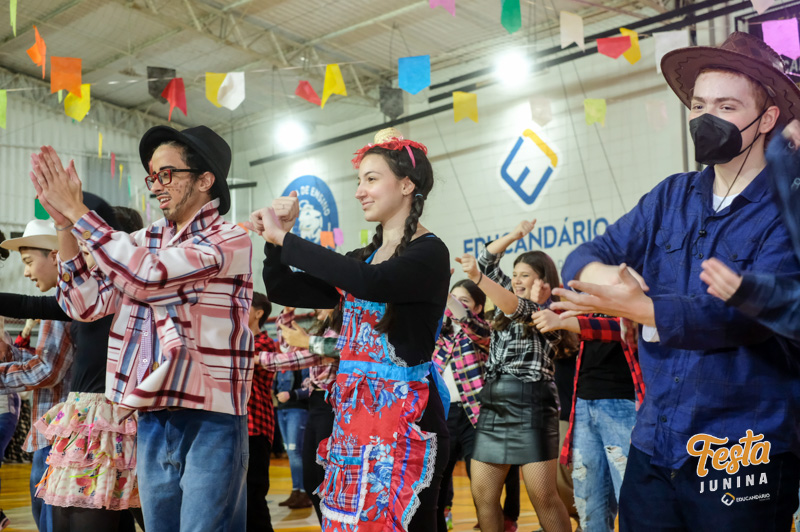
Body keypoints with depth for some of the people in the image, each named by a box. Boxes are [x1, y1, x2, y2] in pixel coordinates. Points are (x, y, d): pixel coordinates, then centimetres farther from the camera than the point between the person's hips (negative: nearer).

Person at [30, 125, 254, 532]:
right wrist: (64, 225, -3)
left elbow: (148, 273, -22)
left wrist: (76, 212, -13)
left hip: (210, 420, -6)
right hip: (152, 419, 6)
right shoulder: (144, 241, 11)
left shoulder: (230, 240, -9)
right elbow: (87, 304, 6)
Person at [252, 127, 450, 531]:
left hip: (403, 416, -7)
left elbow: (369, 282, -27)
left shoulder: (429, 253, -8)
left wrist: (284, 238, -21)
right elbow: (284, 291, 16)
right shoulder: (363, 258, 15)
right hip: (353, 413, 7)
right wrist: (274, 238, -1)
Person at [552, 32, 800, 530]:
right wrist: (600, 275, -20)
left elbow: (752, 313, -21)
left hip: (743, 457, -4)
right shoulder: (671, 197, 7)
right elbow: (584, 256, 4)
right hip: (654, 447, 5)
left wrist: (637, 307, -25)